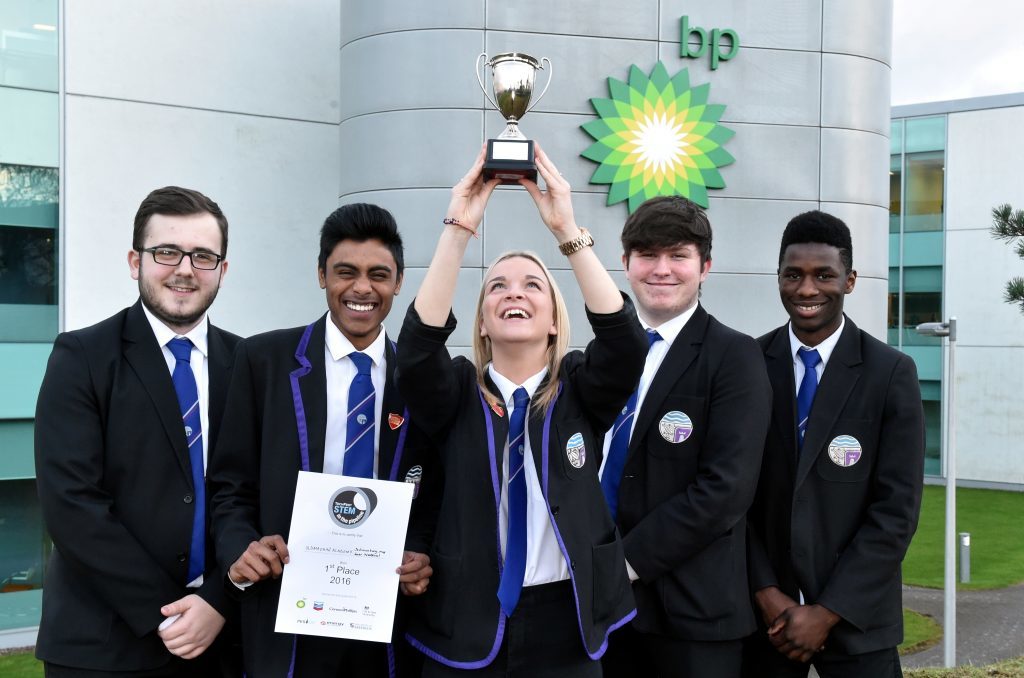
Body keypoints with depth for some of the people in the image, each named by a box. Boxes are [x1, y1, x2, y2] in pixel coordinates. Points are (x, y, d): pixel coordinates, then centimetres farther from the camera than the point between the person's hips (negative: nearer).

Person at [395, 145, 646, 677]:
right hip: (465, 626, 0)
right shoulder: (457, 392, 2)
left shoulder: (580, 390, 2)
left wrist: (566, 229, -23)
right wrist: (459, 228, -23)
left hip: (564, 624, 0)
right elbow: (417, 346, -18)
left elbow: (626, 341, -17)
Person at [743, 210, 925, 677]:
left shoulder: (891, 373, -6)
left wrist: (827, 612, -11)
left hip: (855, 617, -1)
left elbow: (897, 509, -8)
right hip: (762, 611, 2)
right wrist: (767, 595, -9)